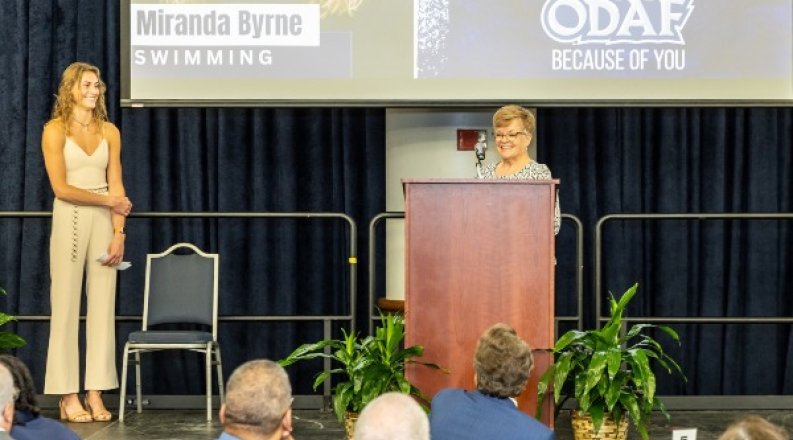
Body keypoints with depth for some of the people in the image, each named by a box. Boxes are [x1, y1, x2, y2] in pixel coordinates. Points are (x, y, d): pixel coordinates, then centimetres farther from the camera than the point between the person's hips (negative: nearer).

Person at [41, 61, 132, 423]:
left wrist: (118, 234, -5)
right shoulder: (55, 130, -2)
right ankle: (68, 396, 0)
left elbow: (117, 188, 5)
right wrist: (107, 200, -8)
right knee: (67, 307, -3)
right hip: (70, 220, -4)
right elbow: (61, 188, -9)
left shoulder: (109, 132, 10)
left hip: (104, 223, 4)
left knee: (103, 307, 1)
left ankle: (96, 393, 4)